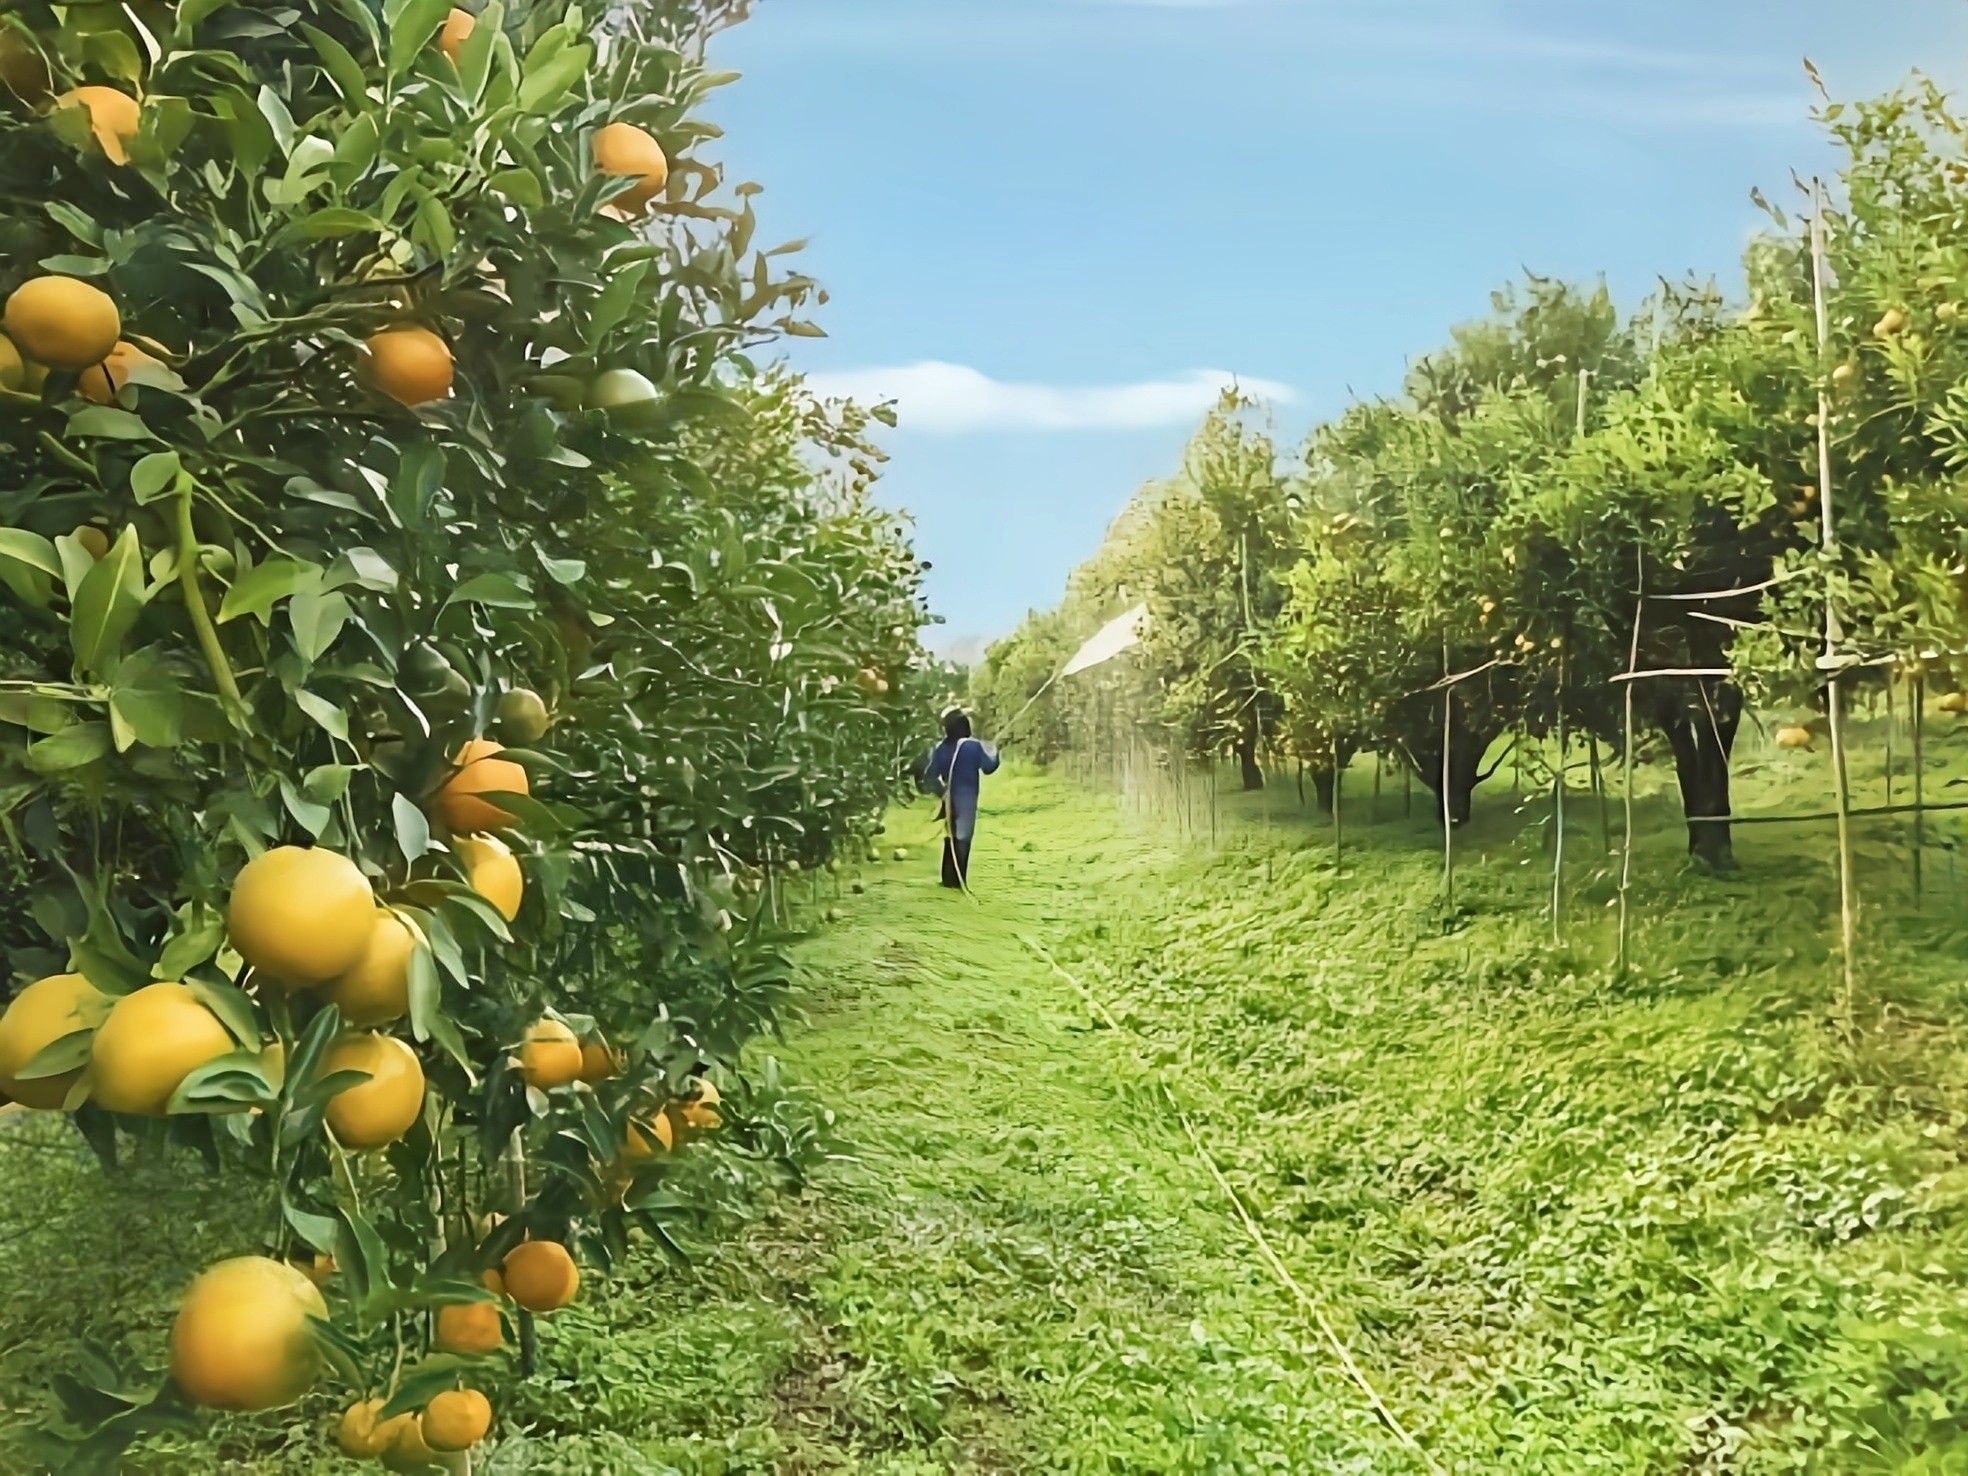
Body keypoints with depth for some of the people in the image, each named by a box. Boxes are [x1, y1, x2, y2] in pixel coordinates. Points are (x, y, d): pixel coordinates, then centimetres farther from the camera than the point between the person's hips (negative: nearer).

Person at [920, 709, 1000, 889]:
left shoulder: (940, 748, 1)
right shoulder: (974, 746, -11)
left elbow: (929, 776, 2)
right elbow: (989, 767, -1)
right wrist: (994, 751, 17)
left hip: (950, 798, 4)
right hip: (967, 796, -4)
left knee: (951, 836, 15)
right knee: (963, 837, -1)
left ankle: (949, 878, 15)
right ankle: (959, 879, -5)